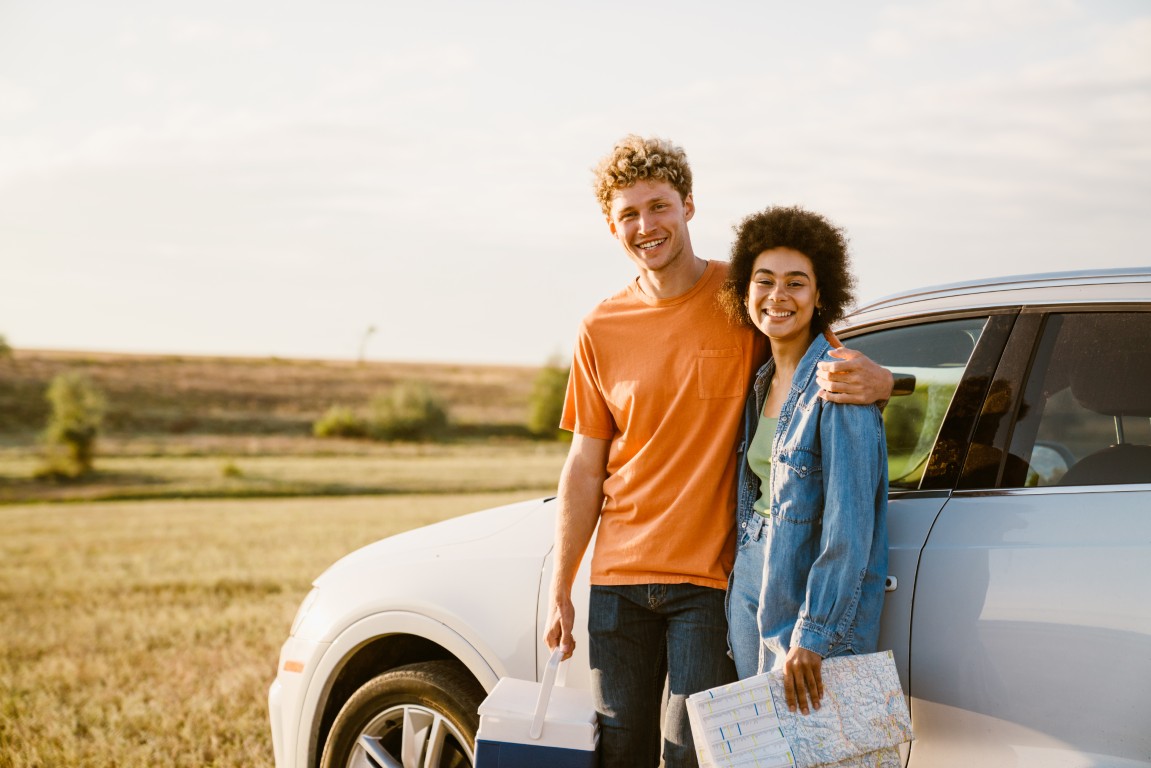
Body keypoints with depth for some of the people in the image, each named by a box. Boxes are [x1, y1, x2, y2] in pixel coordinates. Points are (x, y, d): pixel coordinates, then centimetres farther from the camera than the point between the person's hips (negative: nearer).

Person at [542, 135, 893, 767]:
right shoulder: (601, 330, 6)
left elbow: (830, 368, 0)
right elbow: (585, 467, 9)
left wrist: (875, 380, -26)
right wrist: (559, 589, 7)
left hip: (709, 578, -3)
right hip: (619, 577, 3)